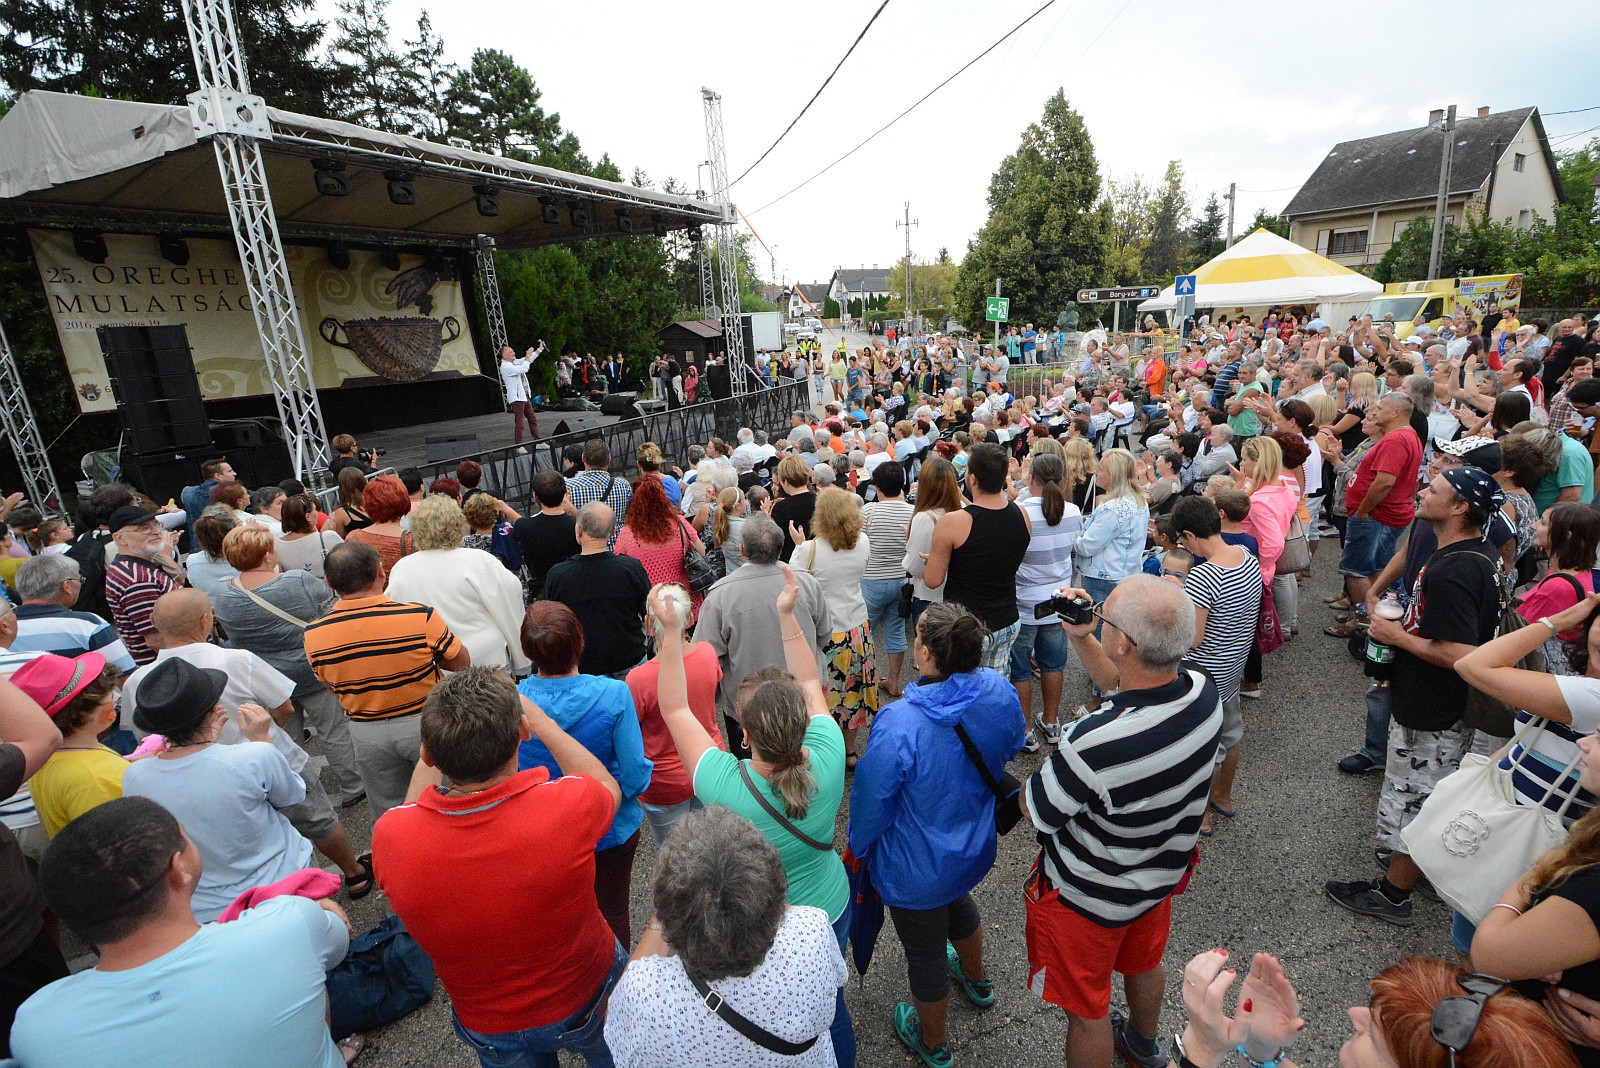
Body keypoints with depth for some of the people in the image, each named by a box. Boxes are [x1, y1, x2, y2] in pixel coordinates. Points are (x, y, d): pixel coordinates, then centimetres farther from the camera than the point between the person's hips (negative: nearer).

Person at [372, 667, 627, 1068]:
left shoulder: (389, 837, -32)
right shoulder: (568, 806, -38)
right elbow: (609, 786, -10)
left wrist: (440, 742, -1)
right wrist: (540, 721, -3)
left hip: (489, 1029, 2)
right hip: (588, 997, -1)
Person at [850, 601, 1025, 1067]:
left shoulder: (899, 724, -38)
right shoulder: (1000, 692, -20)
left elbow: (870, 801, -23)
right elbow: (1012, 748, 2)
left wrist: (859, 846, -3)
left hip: (917, 868, -5)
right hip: (975, 848, 6)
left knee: (925, 950, 21)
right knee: (957, 900, 36)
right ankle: (976, 979, 64)